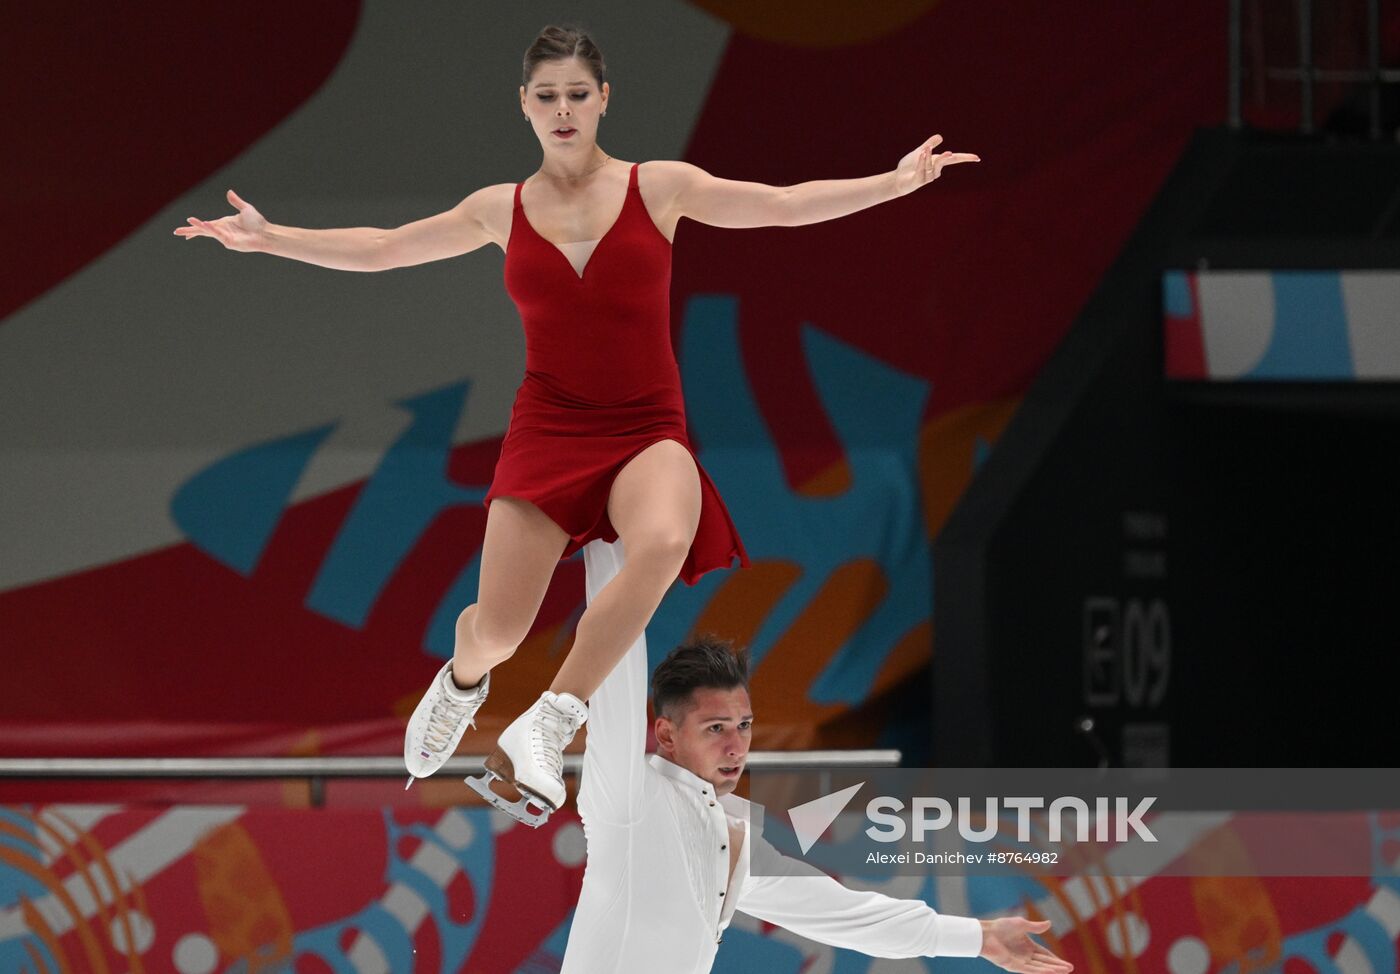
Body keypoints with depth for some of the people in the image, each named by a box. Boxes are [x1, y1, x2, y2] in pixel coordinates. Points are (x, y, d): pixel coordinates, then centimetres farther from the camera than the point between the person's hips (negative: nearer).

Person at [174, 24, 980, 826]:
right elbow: (378, 249, 16)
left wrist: (894, 183, -10)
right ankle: (464, 680, 33)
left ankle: (547, 729, -28)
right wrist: (268, 238, 12)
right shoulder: (504, 211, 8)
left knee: (663, 542, -37)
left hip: (647, 429, -1)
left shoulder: (659, 188, 3)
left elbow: (785, 206, 1)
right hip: (548, 429, 1)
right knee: (498, 630, -9)